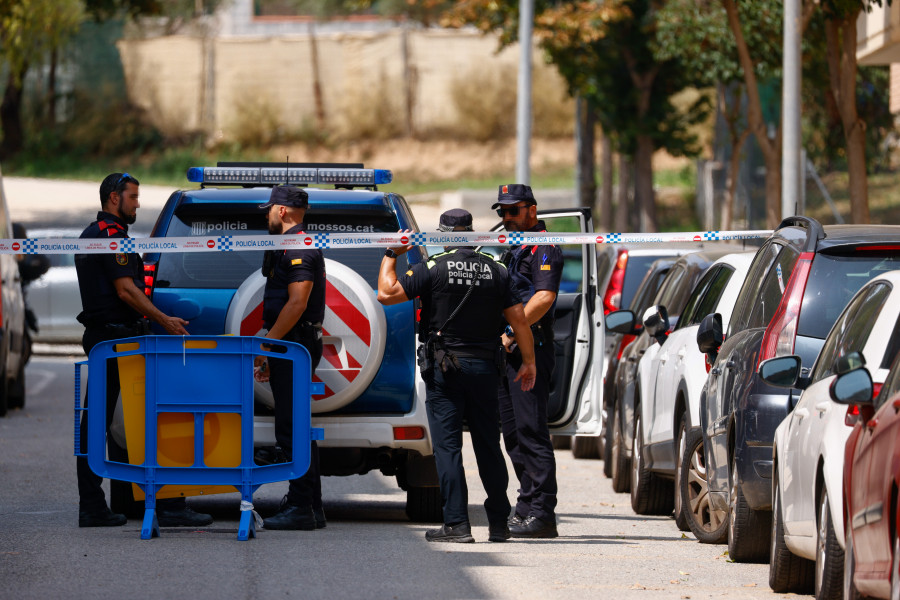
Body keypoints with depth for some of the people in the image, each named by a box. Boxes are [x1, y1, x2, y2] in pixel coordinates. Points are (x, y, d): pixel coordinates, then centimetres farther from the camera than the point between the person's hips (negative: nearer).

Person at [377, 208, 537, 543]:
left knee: (447, 447, -2)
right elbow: (518, 318, 5)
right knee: (489, 446, 11)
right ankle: (499, 524, 16)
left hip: (445, 368, -4)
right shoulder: (495, 271, 5)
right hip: (485, 367, 4)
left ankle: (457, 524, -9)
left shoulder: (434, 268, -8)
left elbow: (387, 294, -9)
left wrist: (391, 256, 4)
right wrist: (528, 361, 13)